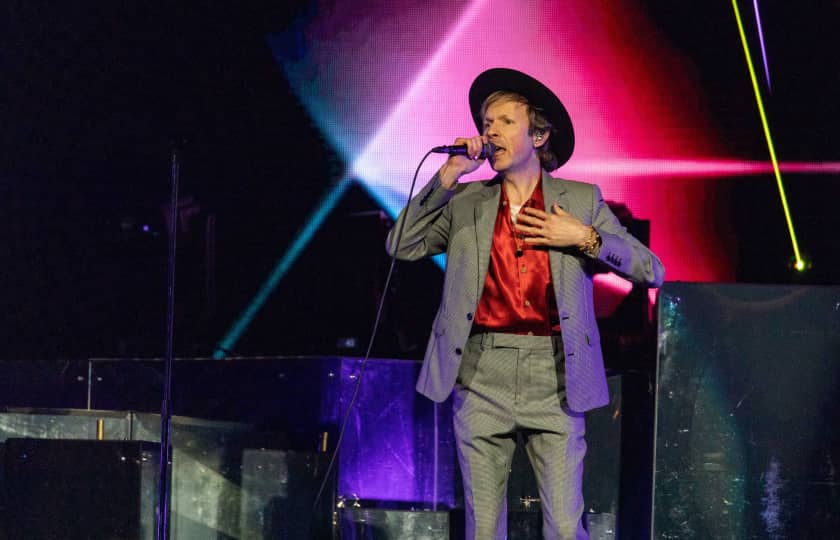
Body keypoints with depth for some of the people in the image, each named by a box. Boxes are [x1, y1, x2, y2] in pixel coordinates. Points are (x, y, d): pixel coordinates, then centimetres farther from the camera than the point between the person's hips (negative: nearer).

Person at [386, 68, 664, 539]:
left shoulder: (581, 200, 9)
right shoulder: (464, 202, 12)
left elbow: (651, 270, 6)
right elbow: (402, 247, 0)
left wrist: (586, 238, -7)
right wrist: (449, 173, -2)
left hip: (554, 379, -1)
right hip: (482, 376, 1)